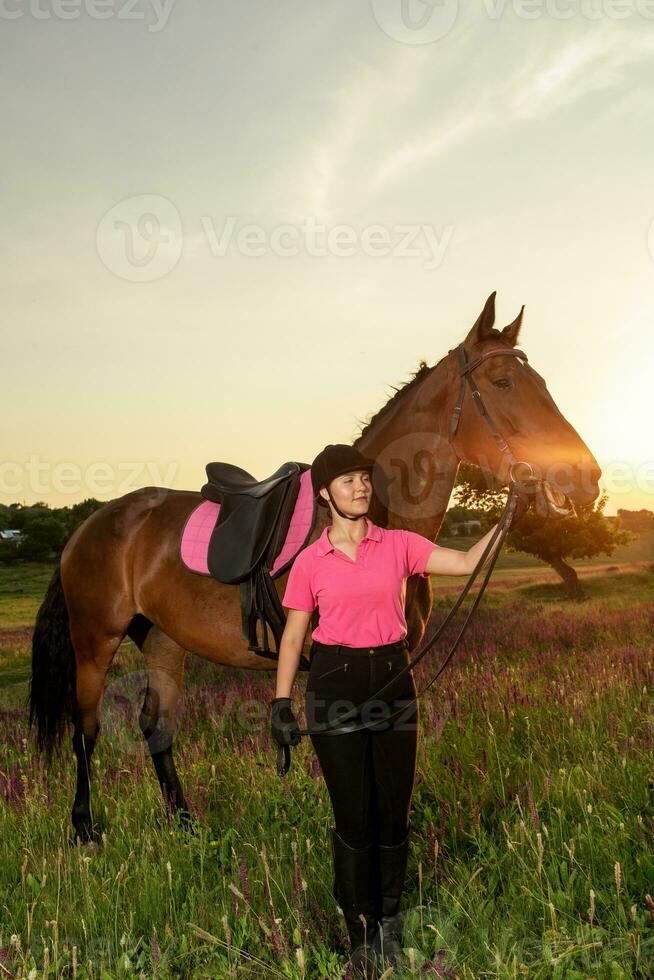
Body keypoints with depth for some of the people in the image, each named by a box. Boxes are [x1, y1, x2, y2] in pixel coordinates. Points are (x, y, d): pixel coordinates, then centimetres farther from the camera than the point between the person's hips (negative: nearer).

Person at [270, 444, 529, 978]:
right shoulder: (309, 562, -2)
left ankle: (388, 920, 34)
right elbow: (293, 637, 2)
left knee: (394, 810, 9)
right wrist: (281, 703, -4)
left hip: (393, 679, 2)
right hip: (335, 683, -2)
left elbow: (467, 563, -3)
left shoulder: (399, 545, 2)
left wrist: (507, 516, -10)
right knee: (353, 814, 3)